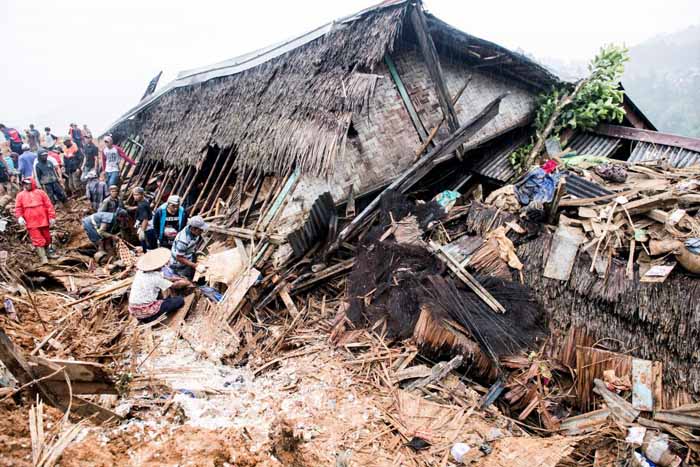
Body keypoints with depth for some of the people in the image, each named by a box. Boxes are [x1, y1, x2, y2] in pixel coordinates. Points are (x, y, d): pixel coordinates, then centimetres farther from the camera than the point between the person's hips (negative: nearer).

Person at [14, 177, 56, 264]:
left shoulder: (40, 193, 4)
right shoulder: (20, 195, 7)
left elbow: (49, 205, 2)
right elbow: (18, 208, 5)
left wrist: (52, 217, -4)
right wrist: (19, 217, -13)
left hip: (43, 221, 0)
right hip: (31, 223, 0)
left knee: (47, 238, 14)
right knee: (38, 240, -5)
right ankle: (44, 258, -5)